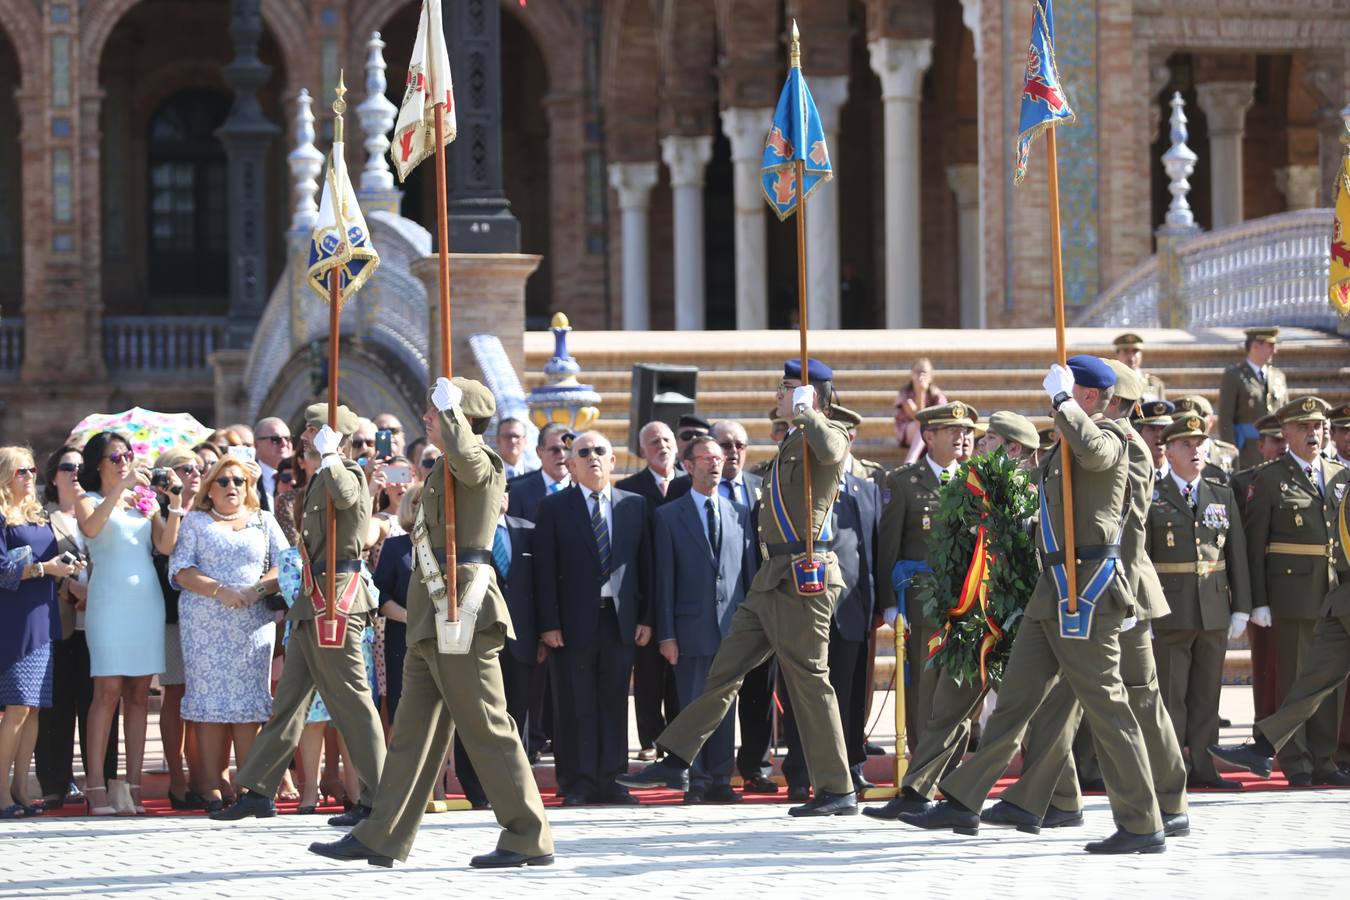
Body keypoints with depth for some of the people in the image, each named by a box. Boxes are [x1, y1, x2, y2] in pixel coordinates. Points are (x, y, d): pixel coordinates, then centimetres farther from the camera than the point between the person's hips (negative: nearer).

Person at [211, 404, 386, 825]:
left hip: (336, 601, -10)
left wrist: (328, 454, -24)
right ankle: (257, 791, 19)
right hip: (313, 603, 10)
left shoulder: (349, 473, -10)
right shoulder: (321, 478, 20)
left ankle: (377, 800, -5)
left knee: (352, 702, -8)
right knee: (288, 701, 13)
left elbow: (344, 495, -37)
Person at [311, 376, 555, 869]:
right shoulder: (446, 467, 18)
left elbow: (463, 455, -36)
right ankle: (381, 837, 14)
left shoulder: (478, 461, -12)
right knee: (413, 728, 11)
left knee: (486, 727, -6)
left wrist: (450, 409, -23)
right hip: (434, 616, 10)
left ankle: (529, 838, -1)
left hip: (460, 608, -10)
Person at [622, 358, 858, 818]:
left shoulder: (828, 434, -9)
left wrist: (806, 414, -22)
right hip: (773, 576, 10)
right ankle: (676, 762, 14)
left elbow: (830, 451, -35)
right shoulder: (792, 442, 20)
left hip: (802, 576, -10)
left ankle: (837, 791, 1)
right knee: (725, 668, 10)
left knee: (810, 681, -5)